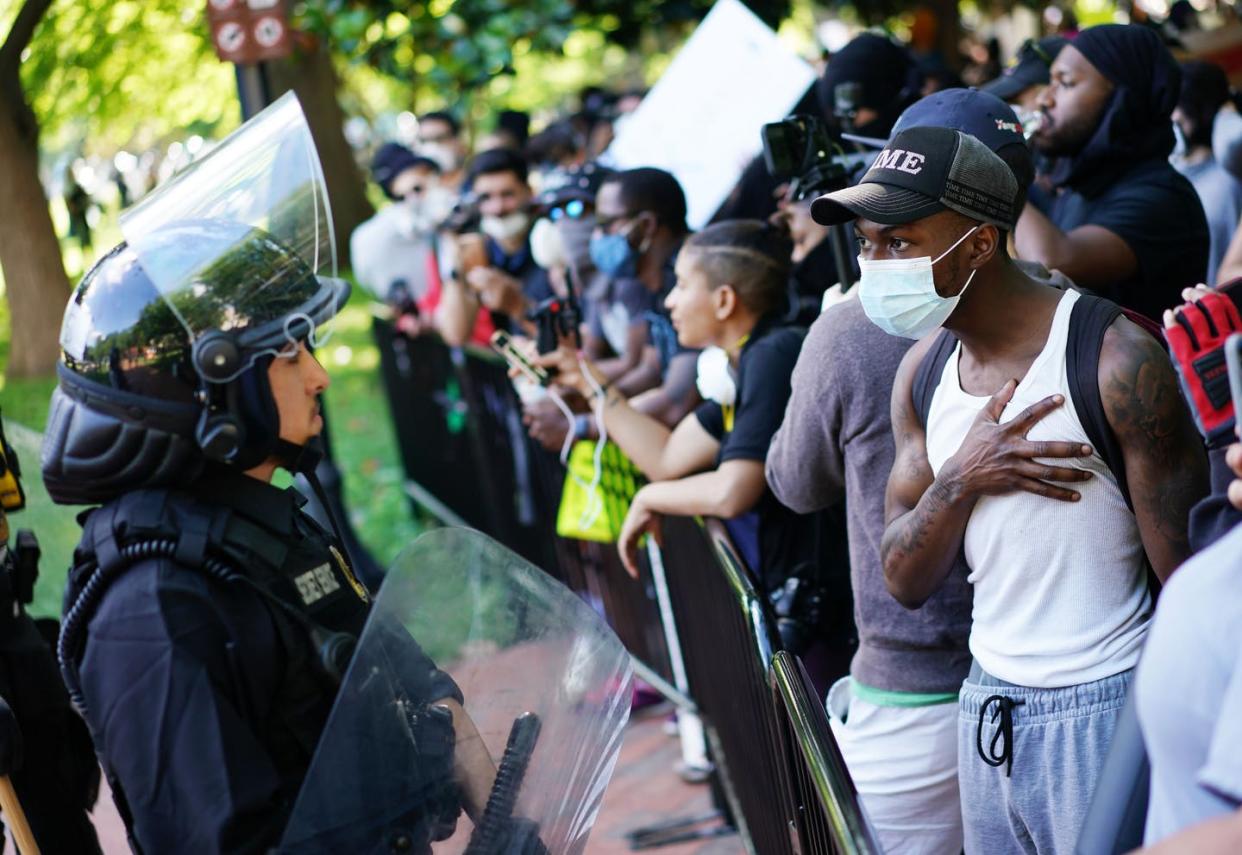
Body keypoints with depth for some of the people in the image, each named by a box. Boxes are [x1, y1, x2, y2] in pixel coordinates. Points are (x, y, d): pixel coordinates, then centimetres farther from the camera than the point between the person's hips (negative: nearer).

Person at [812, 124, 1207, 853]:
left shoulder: (1115, 361, -15)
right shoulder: (924, 372, 6)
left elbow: (1190, 577, -14)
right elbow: (906, 582, 6)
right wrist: (961, 478, -12)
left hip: (1103, 711, -6)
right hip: (987, 705, 6)